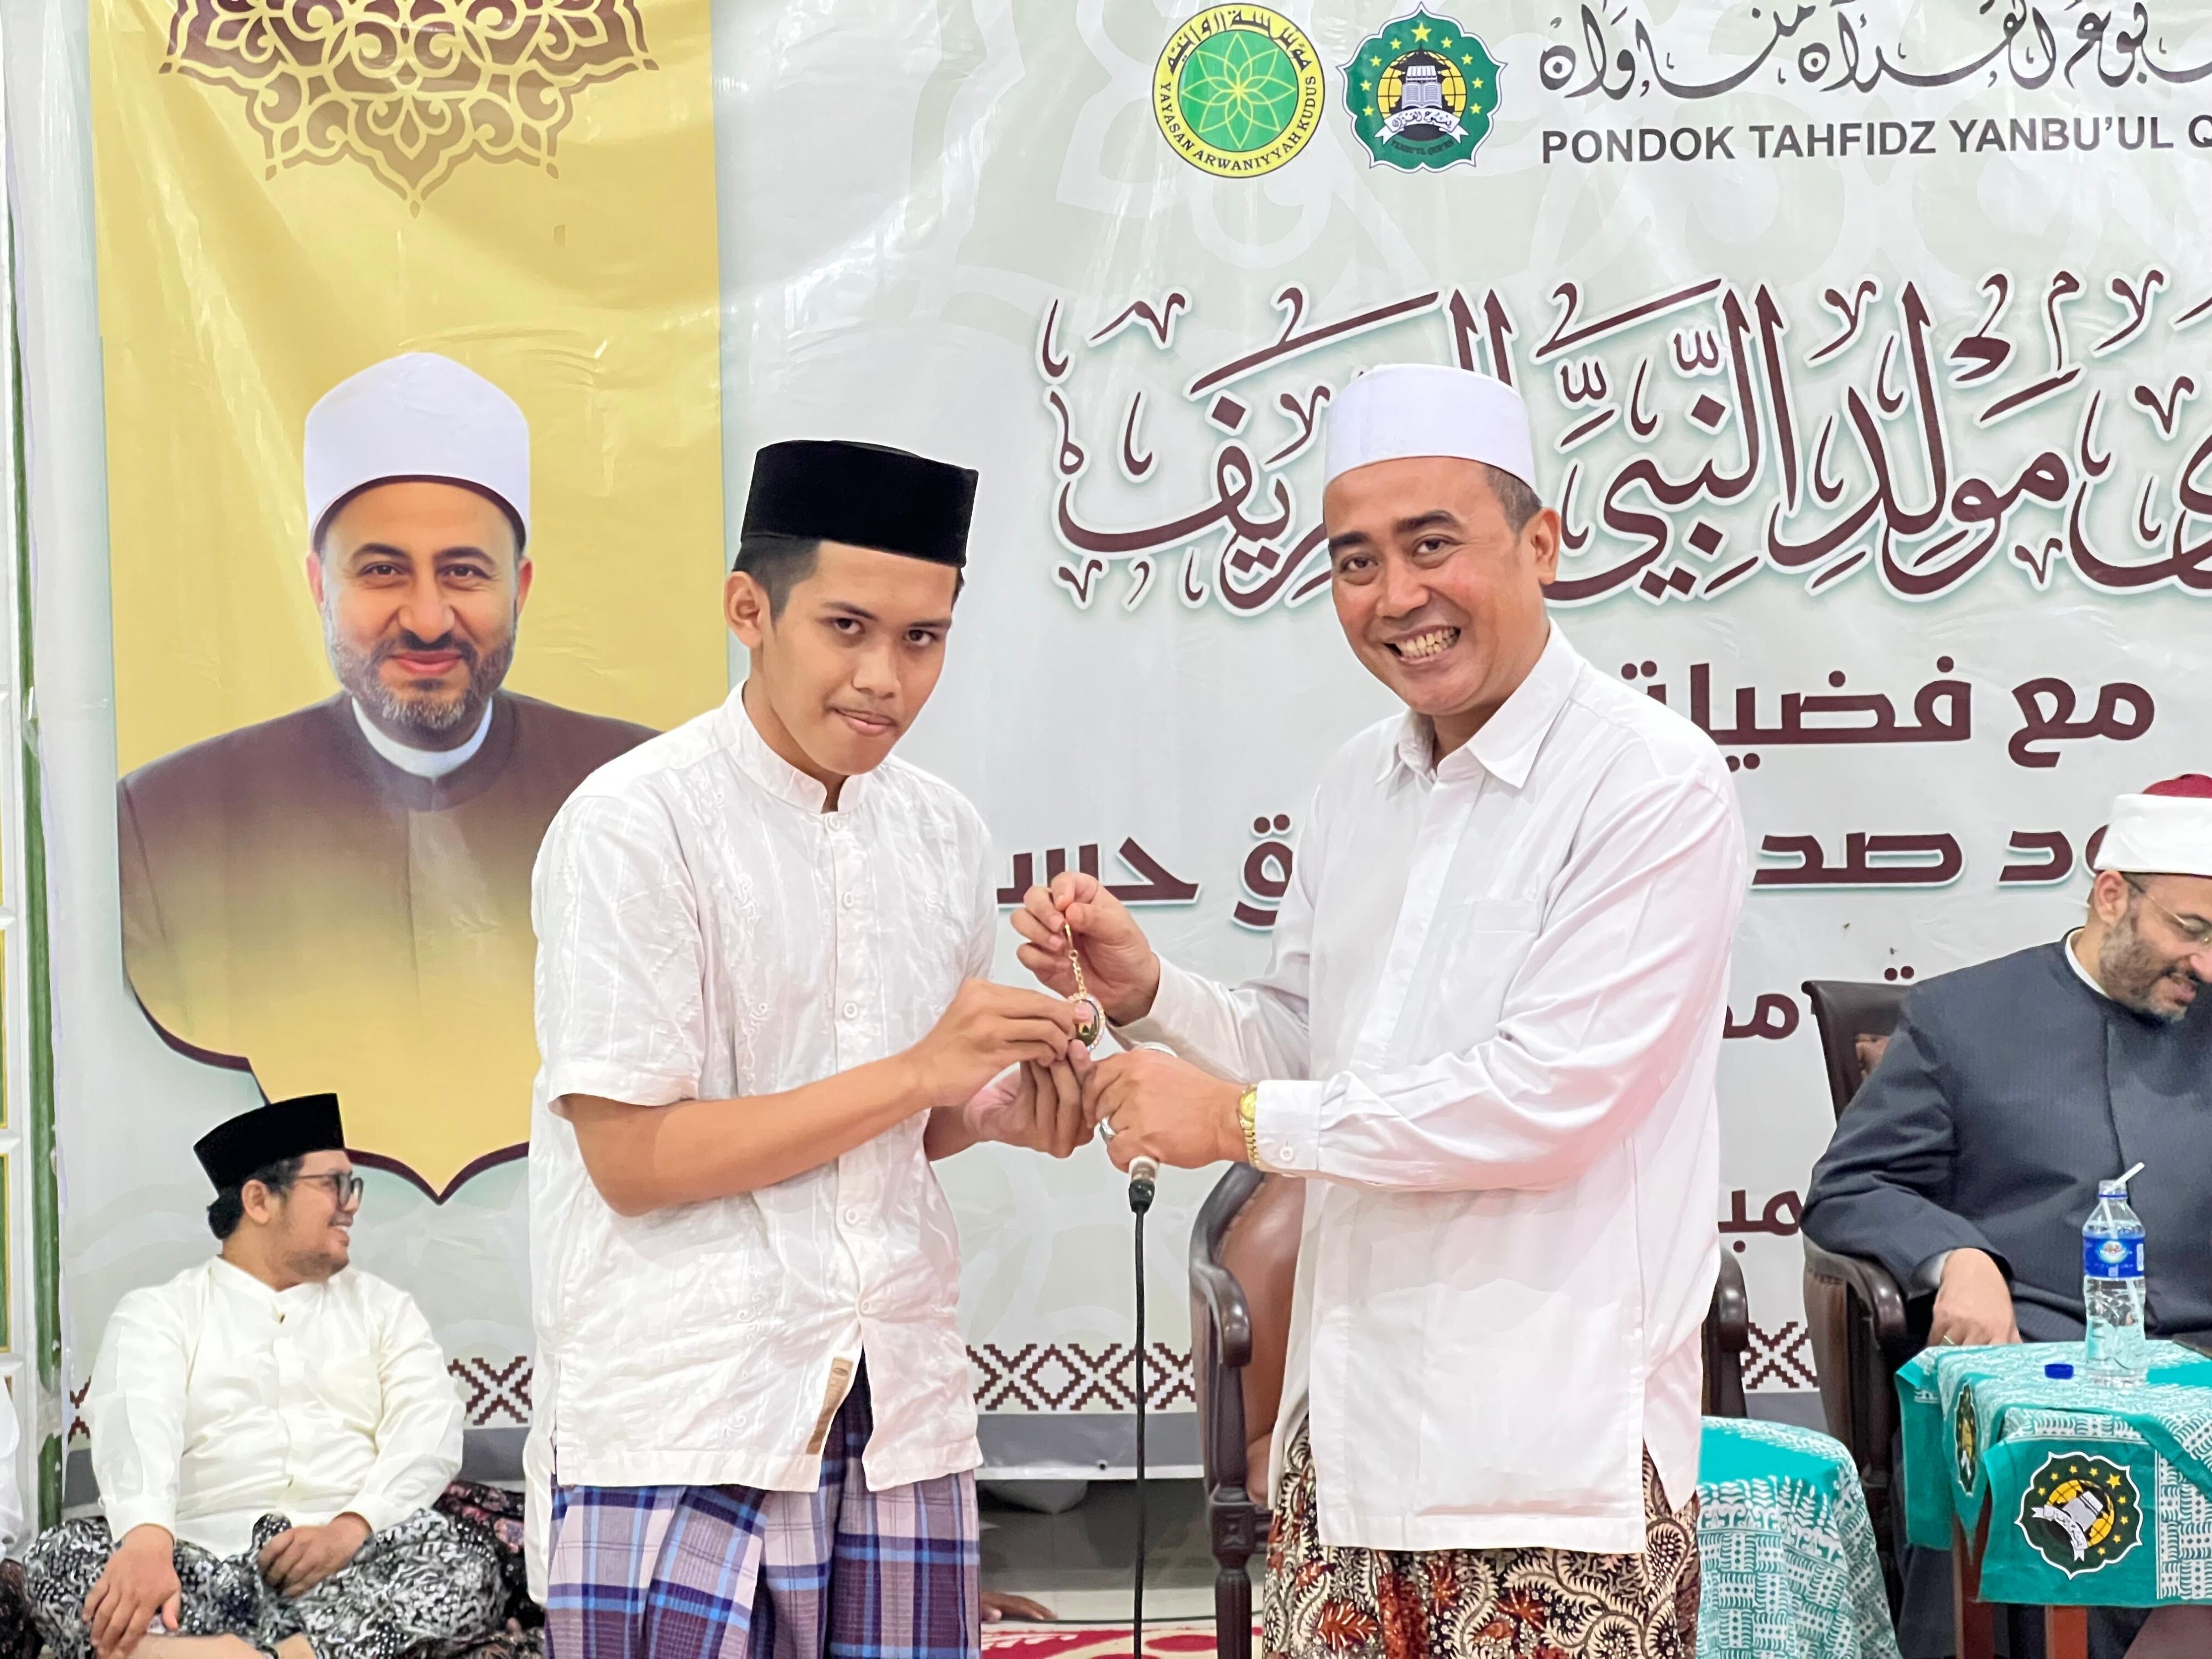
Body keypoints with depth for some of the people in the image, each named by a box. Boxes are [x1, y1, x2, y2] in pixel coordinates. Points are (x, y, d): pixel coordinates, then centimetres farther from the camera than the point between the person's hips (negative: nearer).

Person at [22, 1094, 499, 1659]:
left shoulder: (384, 1309, 20)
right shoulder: (158, 1312, 13)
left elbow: (428, 1435, 4)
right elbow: (134, 1426, -7)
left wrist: (349, 1529, -17)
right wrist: (146, 1541, -30)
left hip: (356, 1568, 1)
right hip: (205, 1564, -1)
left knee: (466, 1563, -30)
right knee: (60, 1557, -28)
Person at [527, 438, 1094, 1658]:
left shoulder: (943, 835, 9)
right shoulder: (632, 823, -10)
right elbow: (631, 1156, -13)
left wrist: (1002, 1114, -3)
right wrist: (918, 1074, -17)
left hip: (901, 1417, 5)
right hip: (681, 1429, -5)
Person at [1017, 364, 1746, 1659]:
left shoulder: (1656, 787, -12)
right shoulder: (1360, 785, 12)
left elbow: (1547, 1097, -19)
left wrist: (1244, 1120, -12)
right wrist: (1148, 993, -1)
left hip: (1554, 1445, -6)